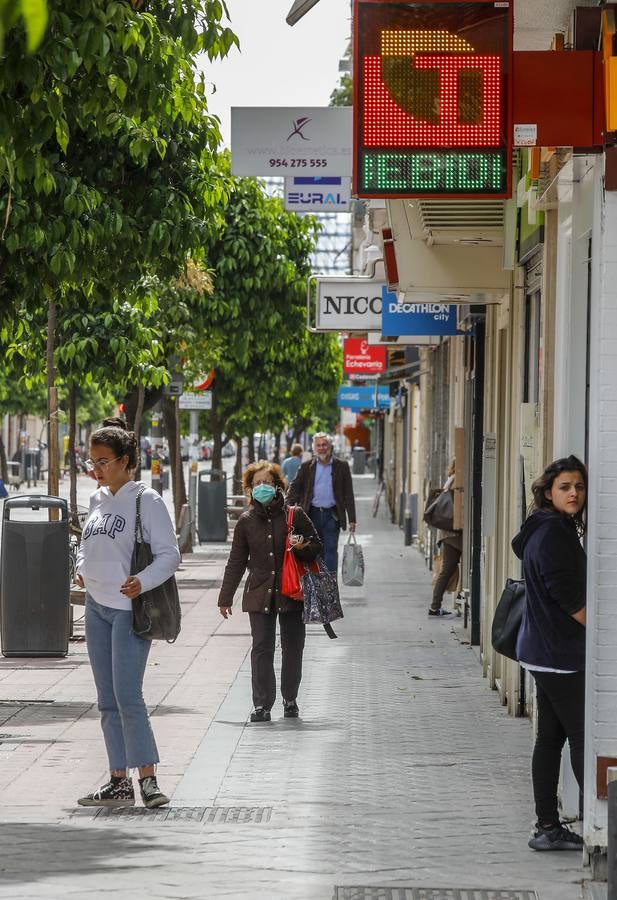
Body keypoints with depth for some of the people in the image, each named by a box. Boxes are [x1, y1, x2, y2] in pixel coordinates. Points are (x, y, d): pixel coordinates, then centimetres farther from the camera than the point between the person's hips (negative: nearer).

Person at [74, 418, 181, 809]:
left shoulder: (146, 500, -9)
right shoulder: (98, 499, 12)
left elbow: (169, 554, -11)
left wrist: (143, 582, -26)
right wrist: (83, 568, 7)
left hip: (130, 609, -7)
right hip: (97, 606, 7)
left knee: (128, 696, -13)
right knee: (108, 700, 8)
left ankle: (149, 779, -9)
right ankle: (119, 782, 13)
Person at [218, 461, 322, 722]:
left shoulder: (294, 515, 0)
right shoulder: (246, 521, 5)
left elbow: (316, 546, 9)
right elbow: (236, 562, 11)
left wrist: (303, 548, -15)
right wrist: (226, 598, 12)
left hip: (291, 593, 0)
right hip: (259, 593, 0)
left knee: (292, 649, 7)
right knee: (262, 649, -5)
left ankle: (290, 700, 21)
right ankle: (262, 705, -3)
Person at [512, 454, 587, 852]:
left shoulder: (554, 530, 15)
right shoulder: (553, 533, -16)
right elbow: (566, 595, -20)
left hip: (544, 651, 10)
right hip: (559, 654, -10)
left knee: (551, 737, 11)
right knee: (583, 737, -9)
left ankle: (548, 827, 14)